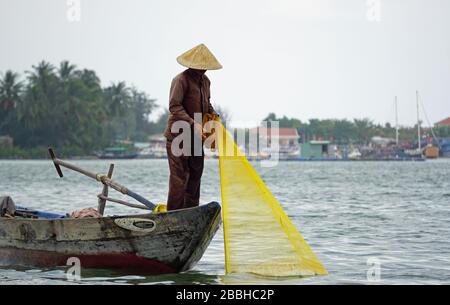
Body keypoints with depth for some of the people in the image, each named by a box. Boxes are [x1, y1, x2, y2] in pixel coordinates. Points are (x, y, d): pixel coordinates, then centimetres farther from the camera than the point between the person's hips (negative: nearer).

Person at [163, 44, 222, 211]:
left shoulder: (205, 81, 13)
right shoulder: (181, 80, -13)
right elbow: (174, 106, -21)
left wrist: (213, 114, 8)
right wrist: (193, 123, -27)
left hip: (196, 135, 8)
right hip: (178, 134, -8)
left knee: (196, 172, 10)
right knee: (179, 174, -9)